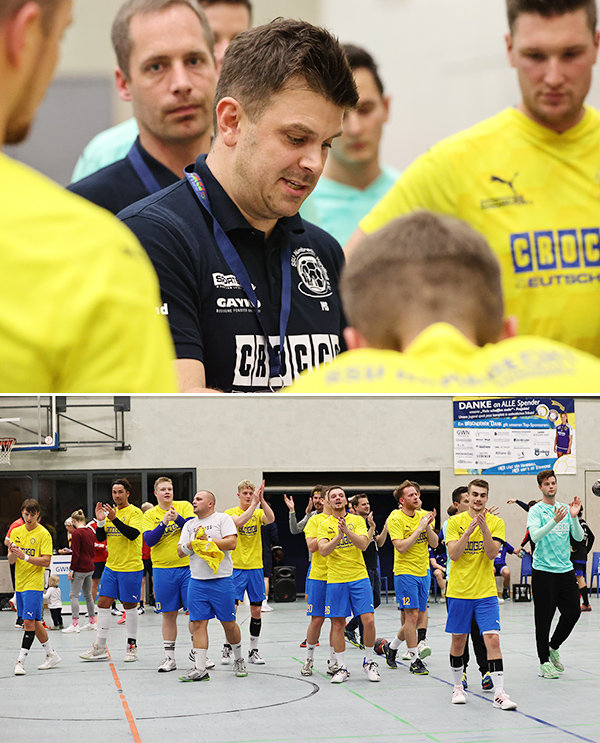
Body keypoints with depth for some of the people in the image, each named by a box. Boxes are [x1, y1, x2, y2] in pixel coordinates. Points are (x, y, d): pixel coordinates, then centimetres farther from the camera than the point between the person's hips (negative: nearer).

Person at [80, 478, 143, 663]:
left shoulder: (135, 512, -7)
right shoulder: (110, 511, 11)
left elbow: (133, 534, -22)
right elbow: (100, 538, 9)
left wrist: (114, 519, -28)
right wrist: (100, 521, -9)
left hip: (131, 567, -6)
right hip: (111, 566, 6)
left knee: (129, 606, 1)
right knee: (103, 603, 2)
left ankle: (132, 646, 14)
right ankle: (100, 648, 7)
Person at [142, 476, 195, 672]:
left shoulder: (185, 506, 4)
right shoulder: (150, 515, 5)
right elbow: (149, 540, -8)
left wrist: (177, 518, -24)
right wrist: (164, 523, -19)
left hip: (188, 566, 0)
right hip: (163, 570, 0)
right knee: (168, 615, 5)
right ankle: (169, 658, 12)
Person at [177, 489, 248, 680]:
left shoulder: (223, 519, 1)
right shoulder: (189, 525, 15)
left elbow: (231, 543, -12)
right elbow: (181, 552, 8)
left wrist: (207, 539, -12)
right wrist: (194, 542, -9)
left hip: (221, 580, -4)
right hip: (197, 582, 4)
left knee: (228, 623, 3)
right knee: (198, 623, -4)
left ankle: (238, 659, 24)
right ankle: (200, 668, -3)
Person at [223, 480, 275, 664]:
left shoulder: (258, 512, 7)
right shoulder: (231, 513, -1)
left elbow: (271, 519, -15)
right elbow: (240, 521, -24)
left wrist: (261, 500, -25)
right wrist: (254, 503, -29)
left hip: (255, 567, 3)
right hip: (236, 567, -3)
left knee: (256, 610, 5)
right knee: (231, 608, -7)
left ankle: (254, 651, 14)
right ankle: (227, 648, 7)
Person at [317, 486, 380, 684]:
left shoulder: (357, 520, 4)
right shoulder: (324, 525, 5)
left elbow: (363, 545, -10)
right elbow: (323, 550, -8)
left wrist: (347, 531, -24)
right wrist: (338, 536, -23)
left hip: (359, 578, 0)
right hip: (335, 580, 0)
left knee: (368, 620, -7)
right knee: (338, 625, 2)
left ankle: (369, 662, 12)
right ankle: (342, 668, 12)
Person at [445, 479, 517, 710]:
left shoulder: (496, 522, 1)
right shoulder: (455, 521, 0)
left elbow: (492, 553, -11)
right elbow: (453, 554, -11)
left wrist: (484, 528, -24)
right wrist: (470, 529, -21)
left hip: (486, 592, 0)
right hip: (458, 591, 0)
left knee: (492, 639, -11)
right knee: (458, 640, 9)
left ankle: (499, 693, -11)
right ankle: (458, 686, 28)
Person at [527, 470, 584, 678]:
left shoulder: (565, 508, 10)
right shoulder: (536, 510, -4)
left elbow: (579, 537, 5)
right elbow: (535, 536, -19)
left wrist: (574, 517, -12)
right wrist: (555, 521, -31)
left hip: (566, 569, 5)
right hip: (543, 571, -5)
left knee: (573, 612, 3)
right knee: (544, 618, -1)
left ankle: (553, 647, 26)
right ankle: (544, 662, 8)